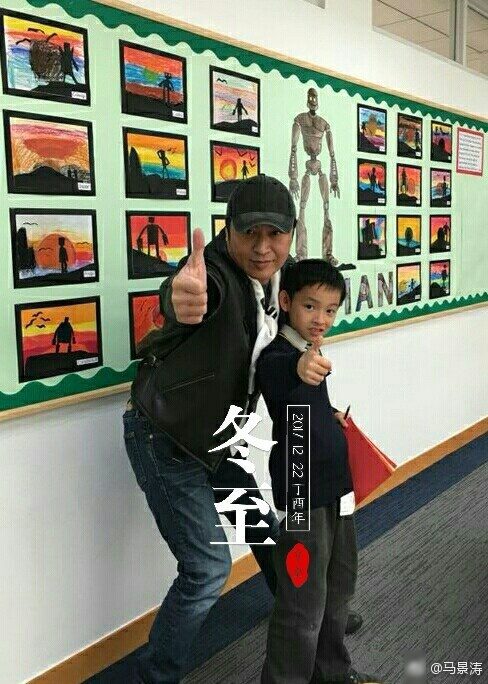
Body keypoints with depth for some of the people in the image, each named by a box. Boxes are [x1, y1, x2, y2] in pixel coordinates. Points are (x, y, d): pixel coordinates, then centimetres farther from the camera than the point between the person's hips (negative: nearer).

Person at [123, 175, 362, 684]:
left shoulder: (282, 274, -3)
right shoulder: (216, 270, -29)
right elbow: (188, 292, -54)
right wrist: (182, 296, -77)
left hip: (219, 437, 8)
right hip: (164, 439, -8)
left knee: (266, 523, 23)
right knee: (208, 569, -6)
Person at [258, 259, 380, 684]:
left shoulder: (310, 353, 7)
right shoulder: (276, 357, -21)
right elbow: (278, 372, -47)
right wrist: (300, 368, -67)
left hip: (334, 483, 9)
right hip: (302, 494, -9)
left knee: (340, 584, 22)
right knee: (304, 603, -2)